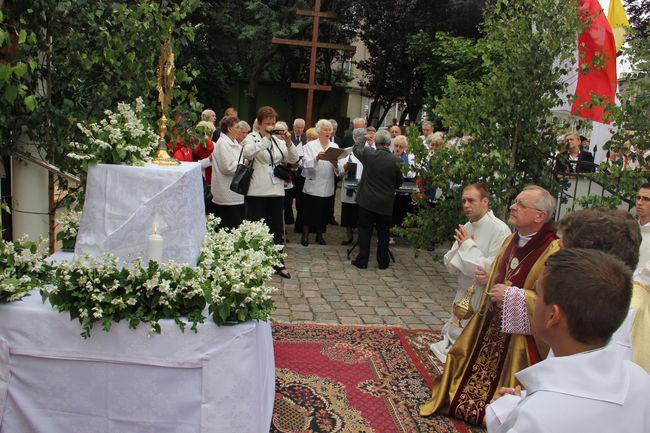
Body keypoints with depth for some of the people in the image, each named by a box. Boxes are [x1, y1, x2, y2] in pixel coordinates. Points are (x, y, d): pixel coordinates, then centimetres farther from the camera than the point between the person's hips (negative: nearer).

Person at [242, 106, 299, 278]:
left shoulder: (278, 140, 13)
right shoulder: (252, 138, -1)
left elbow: (293, 160, 6)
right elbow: (248, 153, -23)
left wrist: (289, 143, -9)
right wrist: (266, 138, -23)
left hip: (276, 191, 5)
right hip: (257, 192, -5)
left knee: (277, 229, 11)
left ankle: (278, 264, 22)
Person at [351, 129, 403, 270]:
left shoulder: (368, 154, -13)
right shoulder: (396, 161, -12)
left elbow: (356, 148, 10)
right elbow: (399, 183, 0)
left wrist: (365, 138, 27)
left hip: (367, 200, 0)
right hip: (386, 203, 1)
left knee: (365, 230, 10)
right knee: (383, 232, 13)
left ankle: (362, 260, 14)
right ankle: (383, 261, 21)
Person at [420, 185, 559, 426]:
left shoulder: (553, 252, -22)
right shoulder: (511, 240, 4)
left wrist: (514, 295, -28)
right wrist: (489, 279, 2)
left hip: (519, 338, -7)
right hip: (491, 325, 7)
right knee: (476, 367, 18)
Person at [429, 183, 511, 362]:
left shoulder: (500, 230, -20)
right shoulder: (466, 227, 2)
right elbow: (450, 265, 3)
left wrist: (468, 246, -19)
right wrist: (462, 247, -16)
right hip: (463, 294, 6)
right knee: (455, 335, 22)